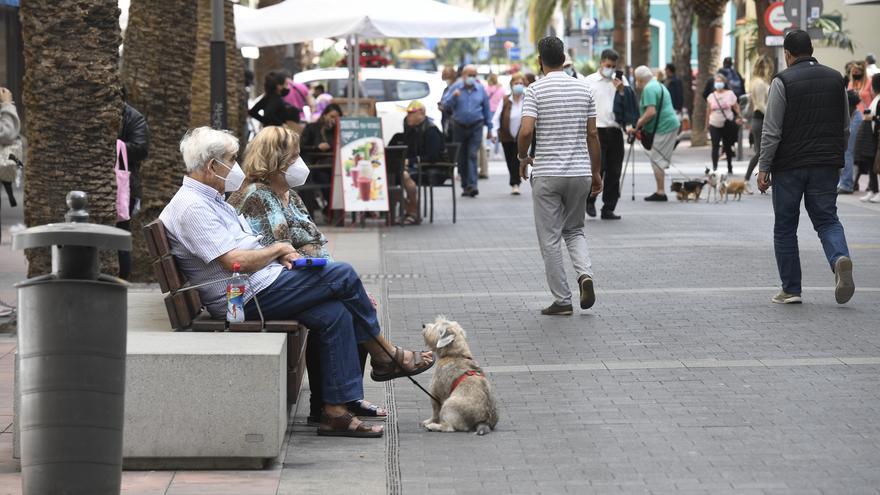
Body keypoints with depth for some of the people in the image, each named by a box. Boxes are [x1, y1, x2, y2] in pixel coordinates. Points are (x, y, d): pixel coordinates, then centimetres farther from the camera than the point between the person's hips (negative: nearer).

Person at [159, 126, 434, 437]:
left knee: (335, 314, -7)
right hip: (250, 298, -11)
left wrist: (282, 255, 5)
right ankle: (385, 356, 10)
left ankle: (336, 411, -5)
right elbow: (235, 261, -23)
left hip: (261, 287, 11)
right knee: (344, 276, -10)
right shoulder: (191, 207, -16)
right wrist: (278, 249, -6)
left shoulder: (210, 199, 19)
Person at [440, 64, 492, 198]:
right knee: (462, 158, 7)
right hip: (459, 126, 1)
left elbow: (486, 109, 11)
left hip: (476, 127, -1)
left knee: (472, 155, -13)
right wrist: (453, 96, -22)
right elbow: (445, 104, -4)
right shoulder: (455, 88, 1)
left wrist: (489, 127, 10)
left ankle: (472, 185, -19)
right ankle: (465, 185, 18)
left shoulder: (480, 89, 4)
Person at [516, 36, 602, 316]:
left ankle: (562, 300, 5)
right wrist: (596, 172, 13)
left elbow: (526, 131, -17)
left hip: (547, 174, -4)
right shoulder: (584, 89, 4)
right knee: (574, 230, 20)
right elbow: (592, 134, 5)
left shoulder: (536, 90, -9)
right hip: (580, 172, 4)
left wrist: (522, 158, 2)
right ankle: (585, 274, -6)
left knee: (550, 239, 5)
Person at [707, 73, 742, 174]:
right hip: (714, 125, 1)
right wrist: (707, 123, 7)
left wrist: (739, 117, -11)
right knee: (715, 146, -10)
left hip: (727, 124, -1)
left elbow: (736, 107, 4)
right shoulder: (711, 96, 5)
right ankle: (714, 168, -11)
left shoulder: (730, 94, 0)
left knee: (728, 146, 8)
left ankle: (730, 168, 23)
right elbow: (709, 111, 10)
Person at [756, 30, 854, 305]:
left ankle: (791, 289, 9)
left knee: (785, 228, 7)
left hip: (790, 165, -4)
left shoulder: (783, 81, -8)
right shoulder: (835, 79, 9)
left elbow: (772, 131, -11)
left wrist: (763, 168, -6)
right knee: (827, 219, 9)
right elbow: (845, 127, 15)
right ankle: (840, 258, -22)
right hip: (826, 165, 4)